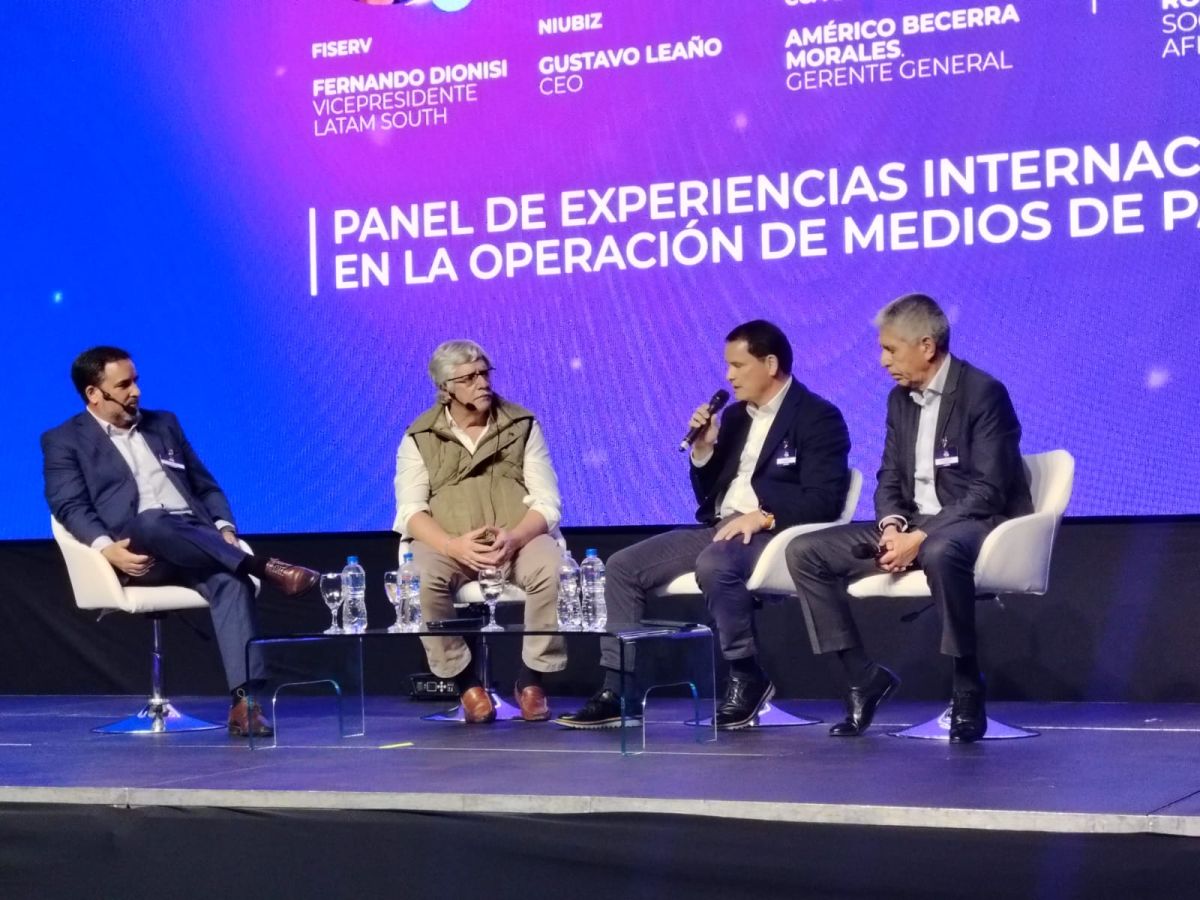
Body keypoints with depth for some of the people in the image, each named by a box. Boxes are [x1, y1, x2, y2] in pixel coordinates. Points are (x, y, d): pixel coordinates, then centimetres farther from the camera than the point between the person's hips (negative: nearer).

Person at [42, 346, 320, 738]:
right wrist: (107, 548, -22)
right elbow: (71, 507, -3)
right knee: (152, 522, -40)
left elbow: (206, 486, 23)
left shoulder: (164, 424, 25)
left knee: (230, 579, -32)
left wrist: (224, 529, 2)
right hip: (136, 552, -3)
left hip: (194, 543, 3)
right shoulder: (64, 441, 11)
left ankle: (244, 699, -44)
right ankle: (263, 566, -39)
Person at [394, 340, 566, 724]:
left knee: (553, 569, -33)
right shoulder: (420, 438, 4)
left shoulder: (522, 426, 6)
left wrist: (513, 538, -22)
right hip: (448, 544, 0)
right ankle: (465, 680, -13)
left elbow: (548, 503, 0)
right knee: (422, 579, -34)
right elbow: (411, 511, -4)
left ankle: (532, 677, -13)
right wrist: (454, 546, -24)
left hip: (518, 541, 1)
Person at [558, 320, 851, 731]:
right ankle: (618, 691, -9)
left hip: (773, 532, -8)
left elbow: (823, 501, -15)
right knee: (622, 567, -7)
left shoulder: (818, 418, -5)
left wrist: (763, 517, -24)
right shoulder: (735, 415, 17)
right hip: (720, 529, 8)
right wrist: (703, 449, 3)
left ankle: (747, 678, -19)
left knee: (714, 565, -38)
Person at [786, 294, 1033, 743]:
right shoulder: (899, 398, 10)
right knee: (805, 552, -8)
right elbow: (889, 477, 13)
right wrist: (892, 526, -10)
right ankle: (863, 675, -2)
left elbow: (989, 490, -19)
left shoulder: (984, 392, -13)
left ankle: (967, 690, -26)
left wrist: (920, 538, -26)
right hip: (913, 525, 8)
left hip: (976, 522, -7)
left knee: (941, 552, -44)